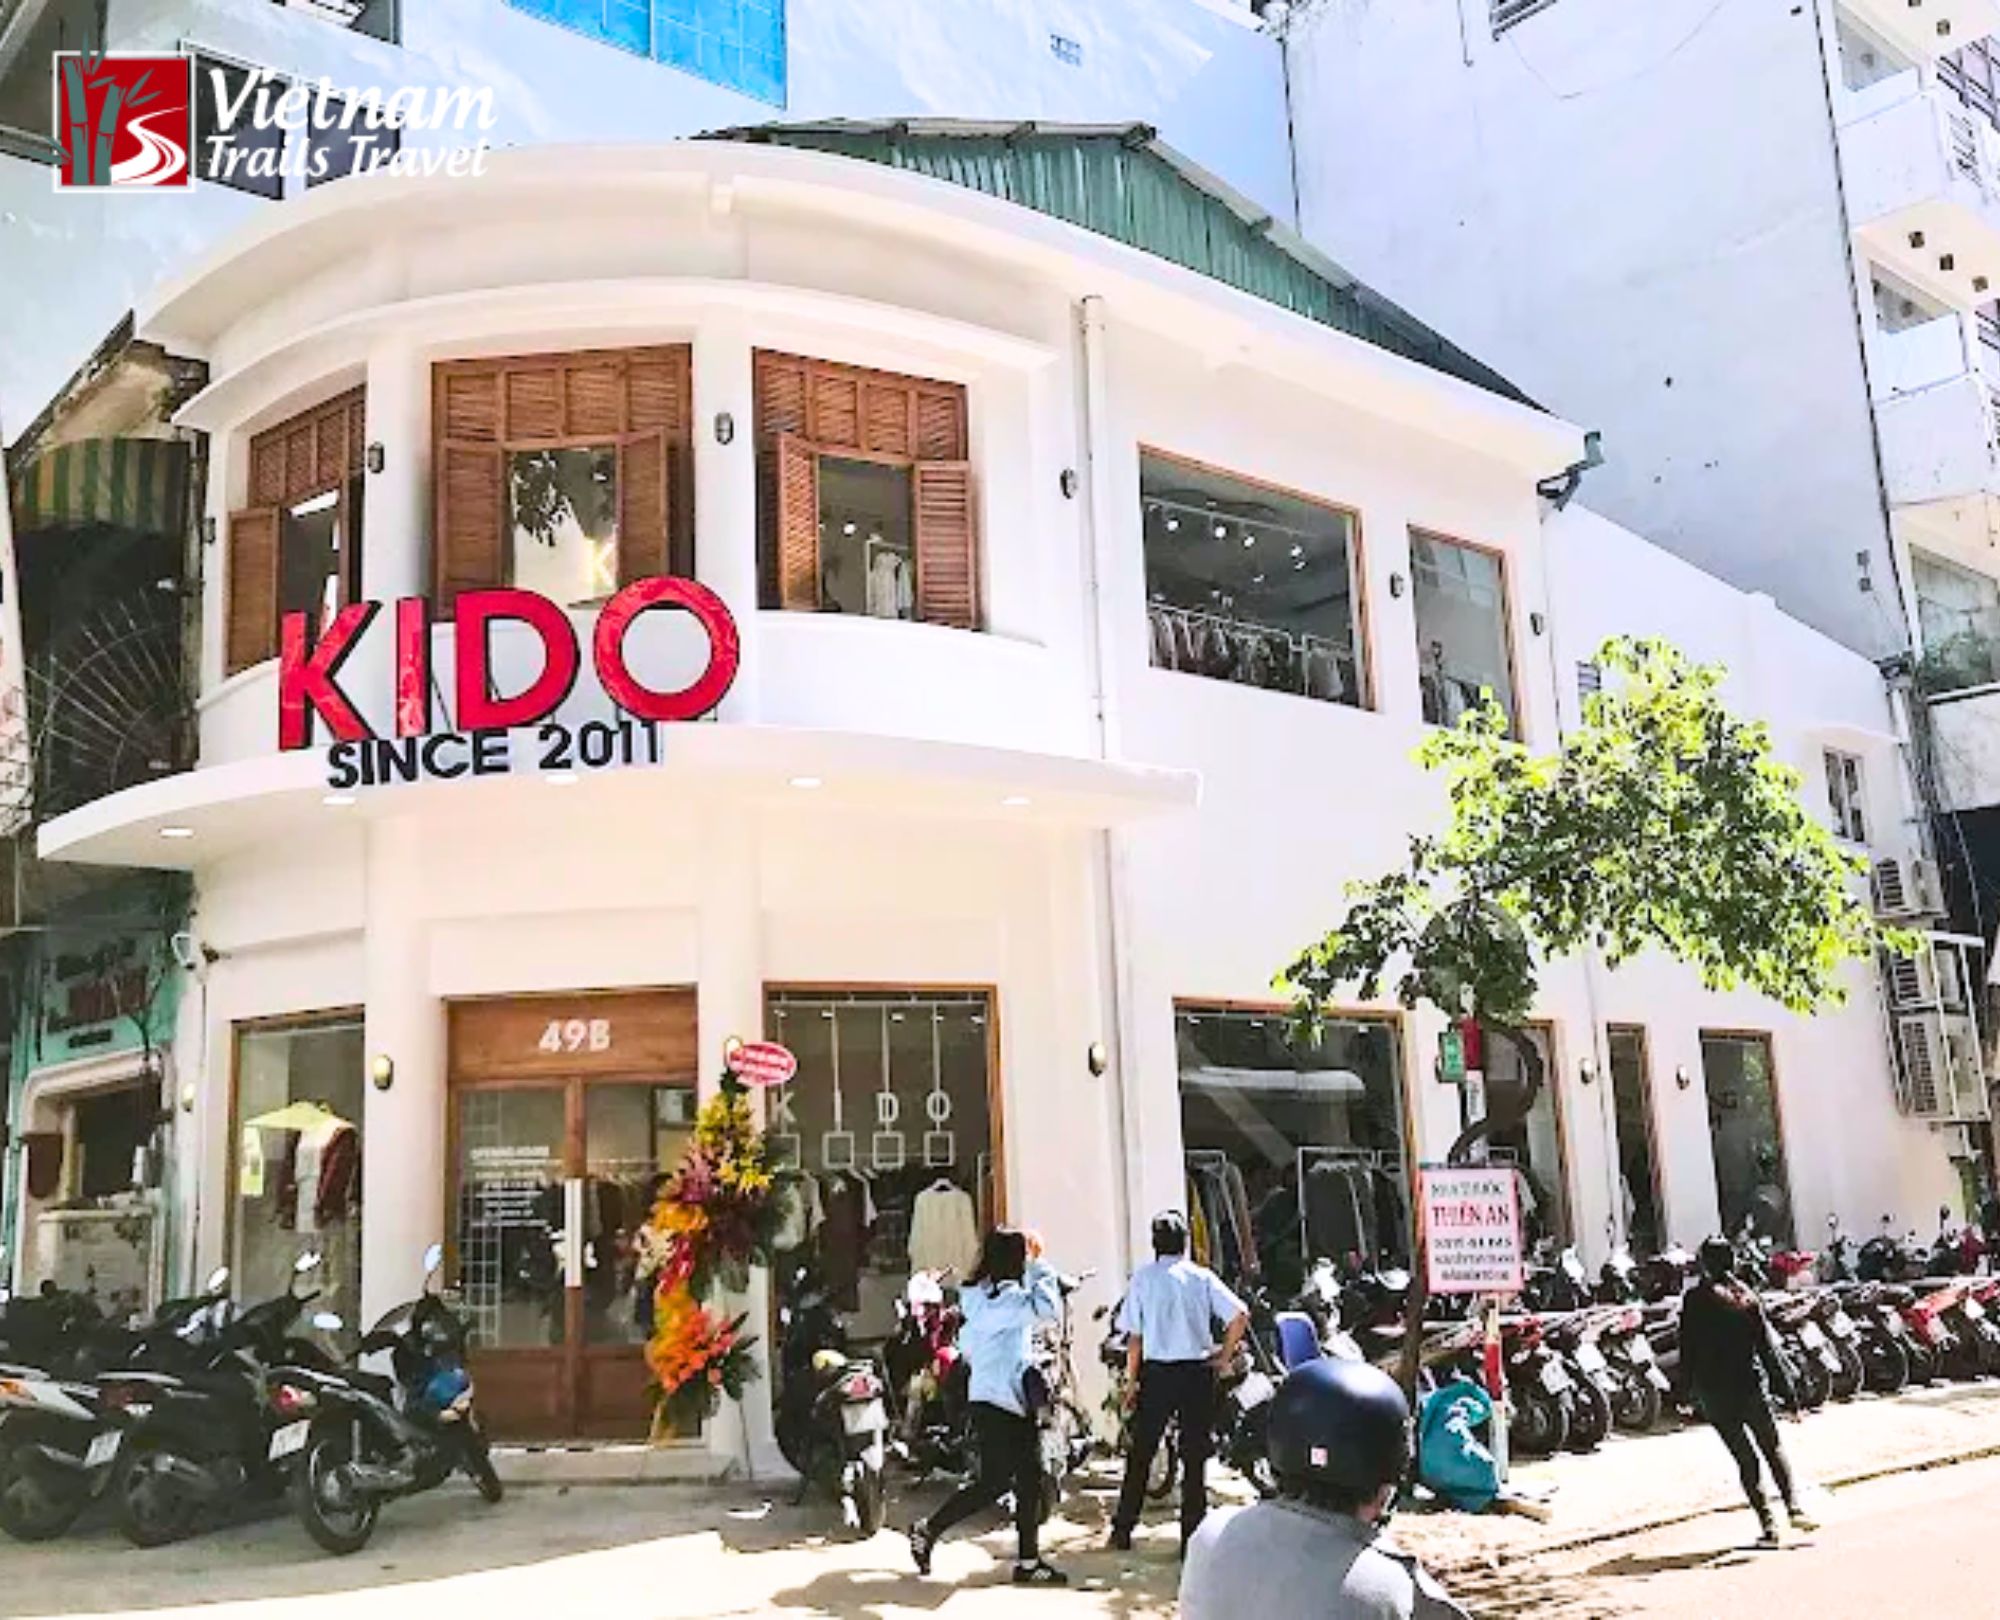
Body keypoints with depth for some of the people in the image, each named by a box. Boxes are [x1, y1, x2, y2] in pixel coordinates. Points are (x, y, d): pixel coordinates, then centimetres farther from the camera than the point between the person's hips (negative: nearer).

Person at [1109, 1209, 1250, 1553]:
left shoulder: (1142, 1278, -2)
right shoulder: (1201, 1277, -1)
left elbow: (1134, 1337, -1)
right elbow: (1240, 1315, -10)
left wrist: (1131, 1380, 7)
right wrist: (1224, 1355, 1)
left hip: (1156, 1373, 0)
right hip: (1197, 1371, 0)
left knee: (1141, 1453, 11)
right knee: (1195, 1457, 7)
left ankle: (1122, 1530, 16)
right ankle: (1192, 1535, 8)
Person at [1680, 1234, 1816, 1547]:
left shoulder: (1696, 1298, -8)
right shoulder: (1747, 1297, 1)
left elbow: (1687, 1348, -7)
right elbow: (1767, 1348, 2)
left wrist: (1691, 1391, 1)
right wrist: (1787, 1390, 6)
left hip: (1714, 1392, -2)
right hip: (1751, 1384, 2)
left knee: (1745, 1457, 6)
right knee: (1773, 1448, 16)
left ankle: (1767, 1523, 2)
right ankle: (1794, 1506, -1)